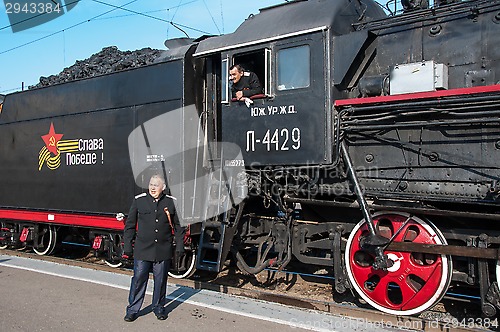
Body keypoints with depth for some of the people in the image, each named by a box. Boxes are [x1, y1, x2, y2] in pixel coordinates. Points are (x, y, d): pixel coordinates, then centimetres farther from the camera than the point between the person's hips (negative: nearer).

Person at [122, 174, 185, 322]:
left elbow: (178, 226, 9)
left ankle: (158, 307, 29)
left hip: (163, 251, 1)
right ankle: (132, 310, 18)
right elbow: (130, 225, 5)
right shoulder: (139, 200, 0)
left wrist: (179, 246, 4)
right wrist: (127, 247, 2)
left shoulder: (171, 202, 1)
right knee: (138, 279, 3)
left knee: (160, 281, 12)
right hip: (142, 250, -1)